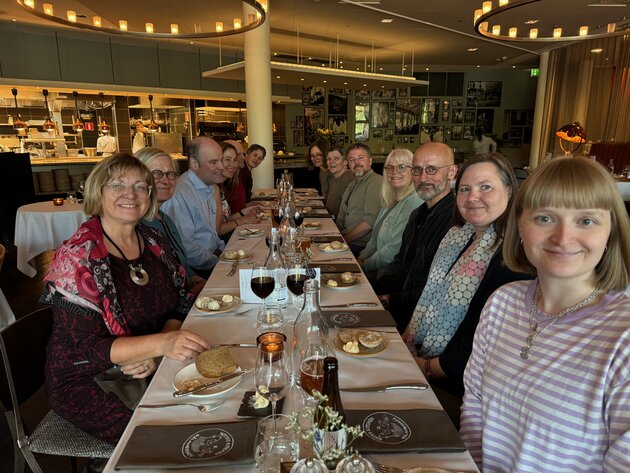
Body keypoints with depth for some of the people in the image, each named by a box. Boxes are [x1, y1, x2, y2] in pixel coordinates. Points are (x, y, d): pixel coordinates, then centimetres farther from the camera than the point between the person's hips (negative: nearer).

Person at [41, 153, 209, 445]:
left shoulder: (154, 243, 1)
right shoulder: (78, 258, -16)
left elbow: (180, 306, 3)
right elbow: (85, 349, -20)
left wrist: (154, 355, -17)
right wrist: (161, 343, -35)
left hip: (150, 368, 6)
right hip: (89, 383, -5)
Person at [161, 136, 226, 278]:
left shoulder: (210, 187, 12)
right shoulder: (181, 195, -22)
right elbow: (185, 248, -23)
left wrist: (225, 251, 6)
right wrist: (219, 262, -14)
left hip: (214, 254, 9)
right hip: (197, 270, -9)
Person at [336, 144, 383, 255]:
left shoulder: (376, 182, -11)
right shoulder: (353, 185, 21)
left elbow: (370, 222, -20)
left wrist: (345, 239, -14)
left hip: (361, 246, -8)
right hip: (344, 240, 9)